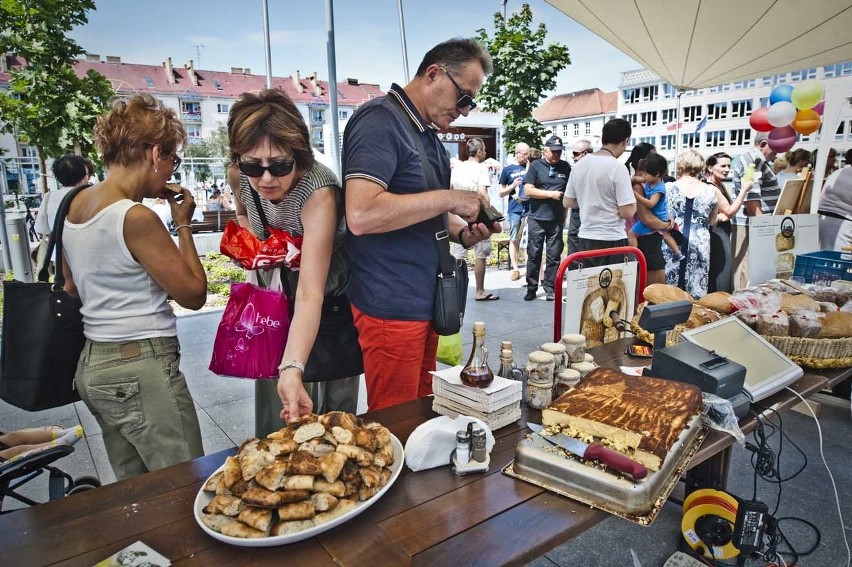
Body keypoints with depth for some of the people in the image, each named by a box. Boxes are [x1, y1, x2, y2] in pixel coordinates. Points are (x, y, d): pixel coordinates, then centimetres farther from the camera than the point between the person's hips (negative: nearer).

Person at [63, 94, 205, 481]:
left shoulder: (75, 205, 8)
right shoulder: (136, 217, -18)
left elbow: (72, 287, 20)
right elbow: (194, 294, -11)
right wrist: (183, 224, -3)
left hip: (93, 364, 9)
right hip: (142, 368, -9)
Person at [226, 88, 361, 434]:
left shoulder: (318, 192, -35)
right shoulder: (239, 175, -17)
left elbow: (310, 294, -43)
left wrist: (293, 369, -54)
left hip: (329, 304, -5)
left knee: (329, 409, 7)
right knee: (274, 410, 14)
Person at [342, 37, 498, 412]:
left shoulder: (428, 133, 16)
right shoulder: (380, 120, -13)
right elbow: (361, 214, -28)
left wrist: (463, 233, 4)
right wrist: (449, 199, -21)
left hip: (424, 301, 9)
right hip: (391, 307, -9)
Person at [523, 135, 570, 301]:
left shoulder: (566, 167, 7)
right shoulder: (535, 166, 1)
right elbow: (528, 190, -7)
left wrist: (566, 215, 8)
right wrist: (551, 194, -11)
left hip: (557, 219, 2)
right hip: (536, 219, -2)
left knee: (554, 256, 5)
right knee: (534, 255, 3)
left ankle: (550, 288, 14)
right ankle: (531, 288, 12)